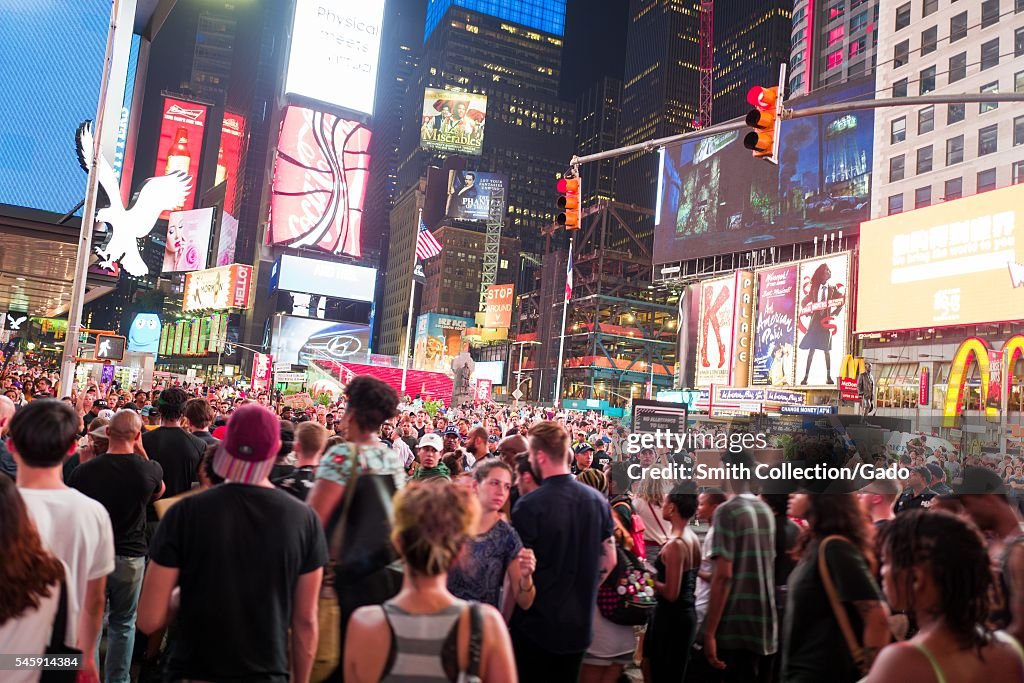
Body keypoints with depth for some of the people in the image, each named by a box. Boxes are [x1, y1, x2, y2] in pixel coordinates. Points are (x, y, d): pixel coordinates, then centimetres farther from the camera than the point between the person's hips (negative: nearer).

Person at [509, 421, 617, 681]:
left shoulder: (529, 506, -19)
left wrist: (505, 618, -4)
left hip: (535, 623, -5)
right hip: (579, 622, 5)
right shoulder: (598, 500, -2)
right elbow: (609, 561, 7)